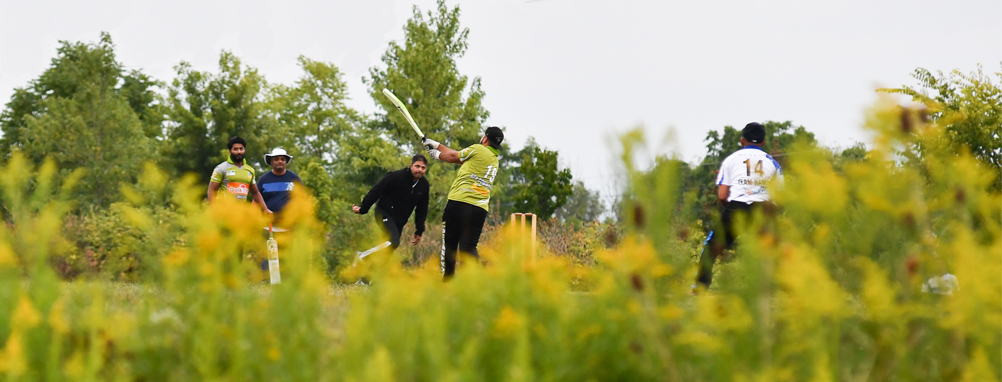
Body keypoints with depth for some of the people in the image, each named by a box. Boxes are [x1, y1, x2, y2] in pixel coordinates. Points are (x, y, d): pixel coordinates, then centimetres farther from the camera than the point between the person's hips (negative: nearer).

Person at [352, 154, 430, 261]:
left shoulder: (424, 185, 2)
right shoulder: (396, 177, -18)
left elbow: (422, 209, 13)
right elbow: (375, 192, -13)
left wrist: (419, 231, 13)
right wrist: (362, 209, -11)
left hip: (400, 221, 7)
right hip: (385, 214, -7)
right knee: (394, 242, -27)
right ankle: (362, 256, -17)